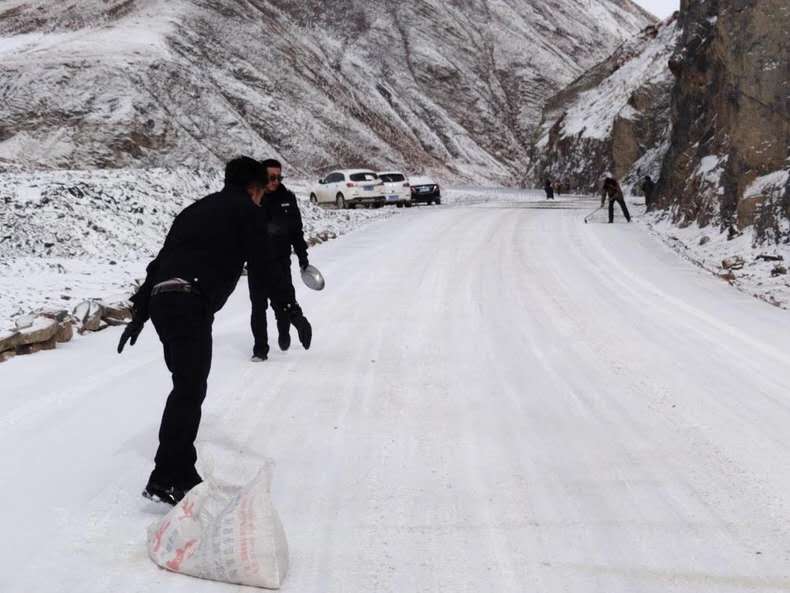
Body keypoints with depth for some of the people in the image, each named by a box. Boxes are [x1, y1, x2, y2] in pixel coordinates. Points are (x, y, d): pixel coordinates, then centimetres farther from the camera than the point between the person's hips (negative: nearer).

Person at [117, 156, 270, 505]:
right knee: (189, 389, -7)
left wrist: (140, 313, 23)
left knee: (188, 384, 16)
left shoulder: (197, 209, 29)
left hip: (161, 299, 8)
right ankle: (164, 479, -10)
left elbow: (160, 259, 24)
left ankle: (182, 472, 19)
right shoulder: (246, 211, 8)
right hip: (192, 303, -8)